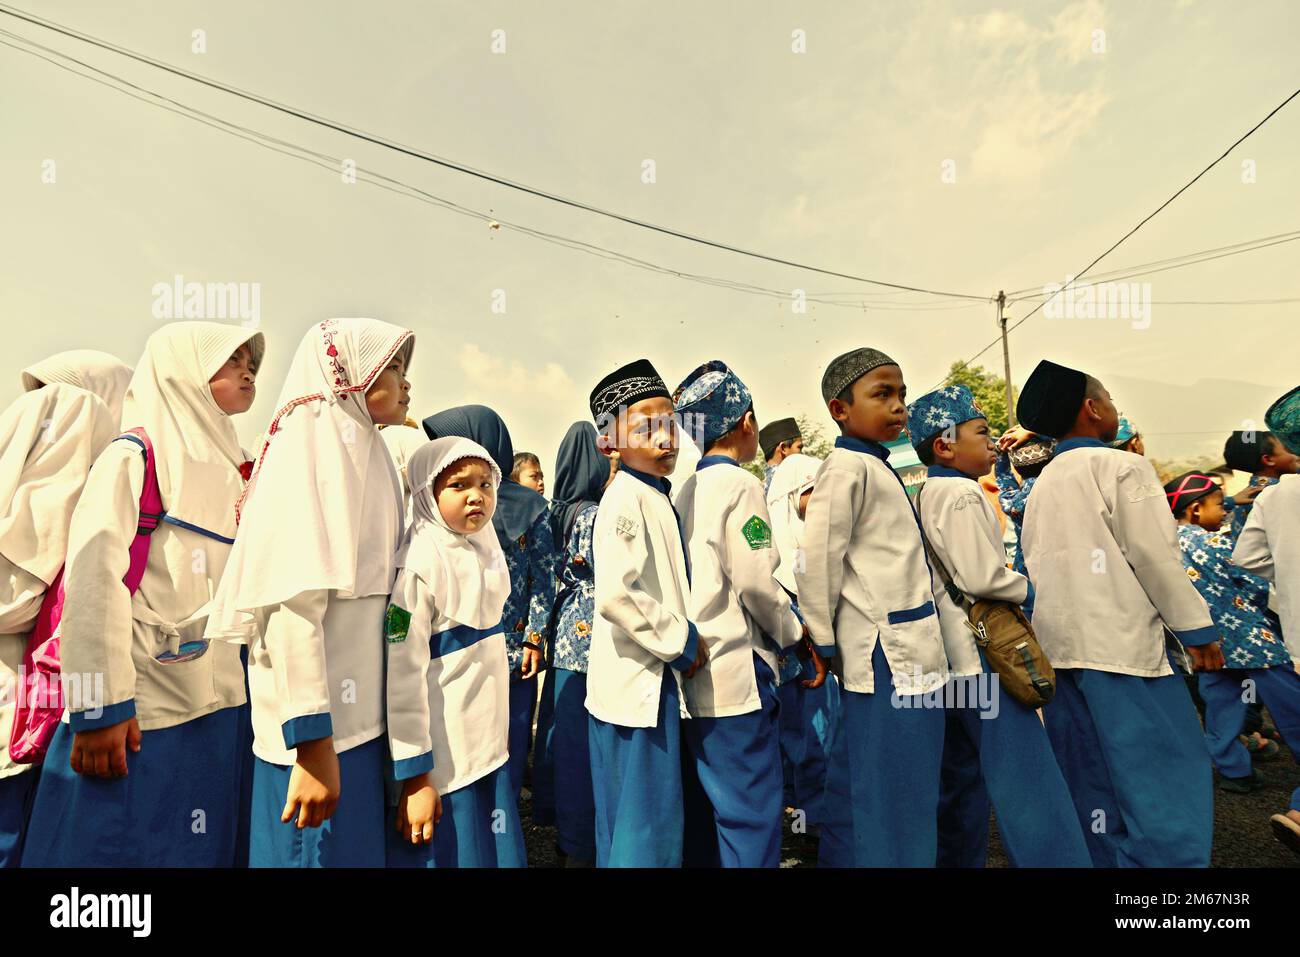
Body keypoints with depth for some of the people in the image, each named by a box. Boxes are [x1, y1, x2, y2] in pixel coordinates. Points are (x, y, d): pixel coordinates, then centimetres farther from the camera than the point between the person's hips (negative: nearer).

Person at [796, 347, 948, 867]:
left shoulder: (876, 466, 16)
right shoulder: (847, 466, -13)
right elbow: (817, 560, -18)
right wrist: (820, 640, -12)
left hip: (911, 653, 10)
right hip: (886, 654, -10)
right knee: (888, 797, 0)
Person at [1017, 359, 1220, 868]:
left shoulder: (1043, 483, 14)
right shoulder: (1123, 467, -6)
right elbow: (1155, 558, -10)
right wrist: (1197, 630, -1)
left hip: (1058, 647, 7)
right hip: (1121, 645, -7)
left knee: (1088, 782, 14)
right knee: (1168, 774, 1)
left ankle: (1099, 856, 22)